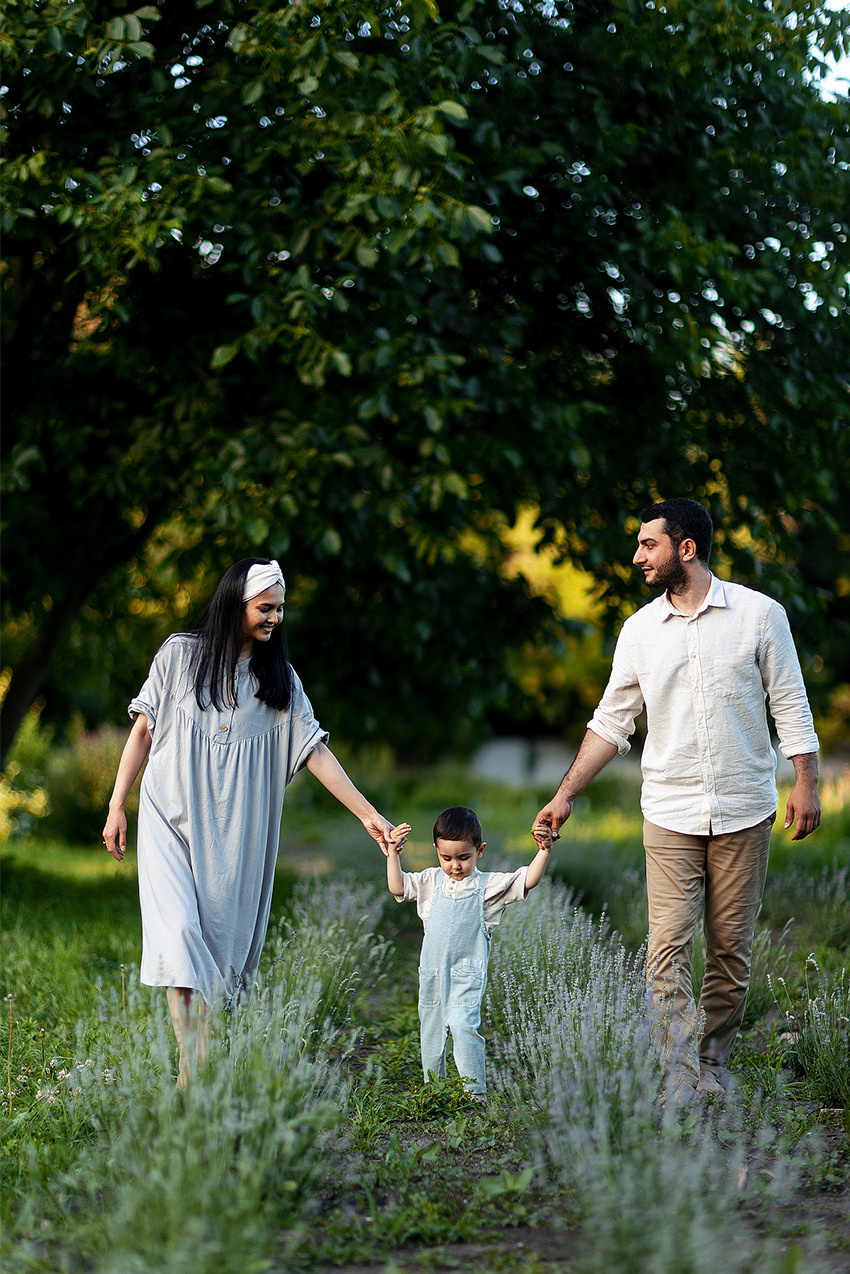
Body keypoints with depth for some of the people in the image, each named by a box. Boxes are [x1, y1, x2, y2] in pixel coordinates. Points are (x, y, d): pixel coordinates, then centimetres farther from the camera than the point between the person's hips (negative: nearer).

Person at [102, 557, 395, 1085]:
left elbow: (315, 749, 6)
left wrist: (368, 813, -1)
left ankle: (202, 1064, 10)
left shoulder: (279, 676, 8)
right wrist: (117, 806, 4)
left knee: (222, 940, 1)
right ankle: (192, 1075, -21)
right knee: (181, 933, -17)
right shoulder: (181, 655, 2)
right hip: (172, 818, -3)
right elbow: (144, 730, 7)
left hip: (234, 832, 3)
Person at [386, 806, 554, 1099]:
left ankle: (475, 1090, -16)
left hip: (468, 973, -5)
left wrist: (544, 851, -19)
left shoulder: (489, 885, -2)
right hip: (432, 972, 5)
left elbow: (528, 880, -6)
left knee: (462, 1024, -21)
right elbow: (397, 887, 3)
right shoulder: (431, 882, 7)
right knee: (430, 1031, 13)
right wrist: (393, 852, -5)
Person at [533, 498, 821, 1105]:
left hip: (744, 812, -1)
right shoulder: (640, 629, 6)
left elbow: (791, 705, 2)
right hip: (670, 814, 1)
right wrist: (565, 795, 7)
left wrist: (806, 782, -6)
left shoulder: (760, 614, -1)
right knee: (669, 948, -9)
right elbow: (611, 721, 11)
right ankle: (677, 1089, -12)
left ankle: (712, 1069, 17)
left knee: (731, 950, 4)